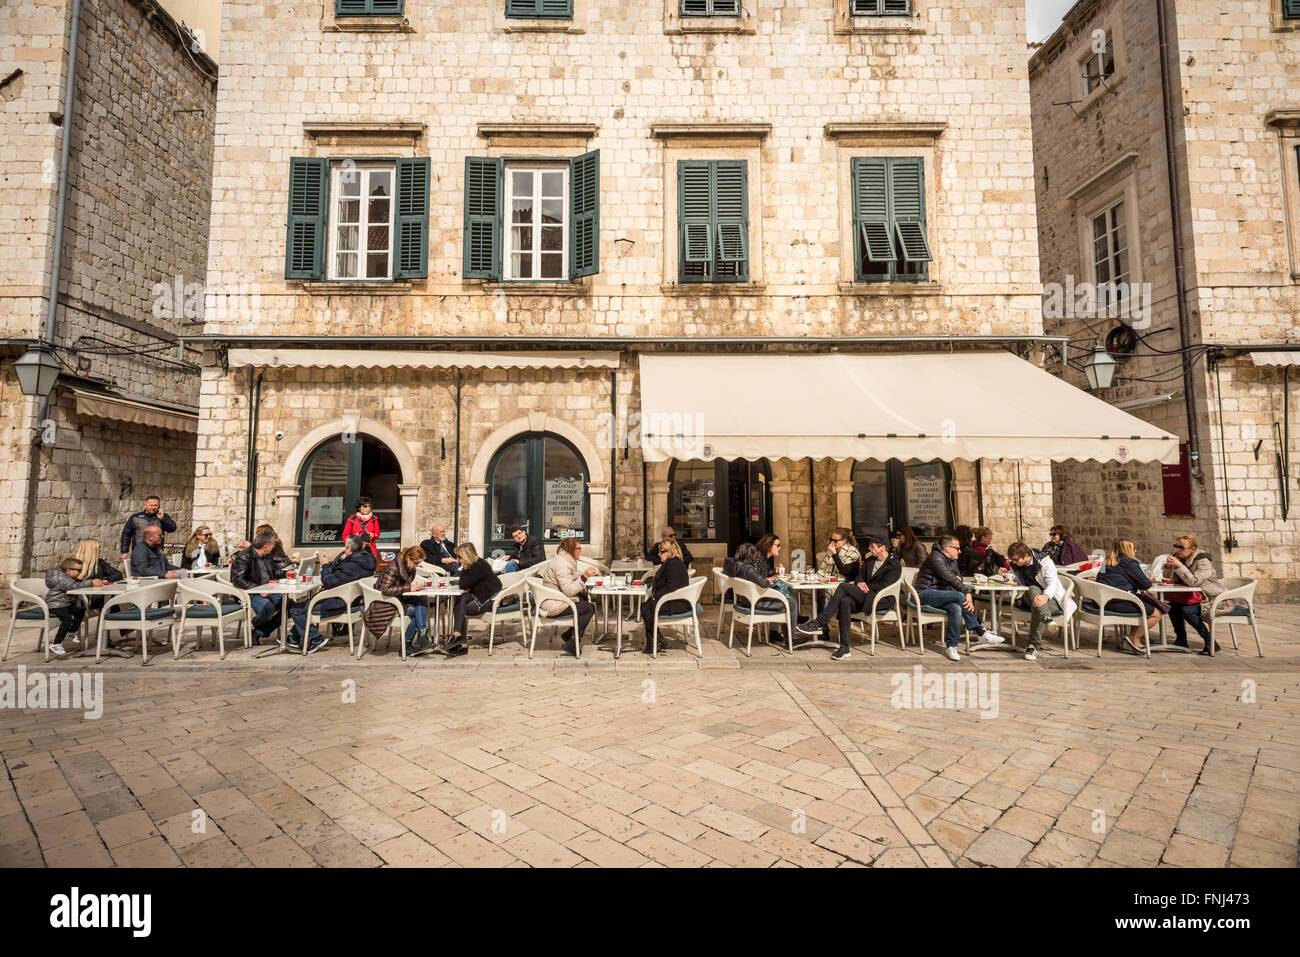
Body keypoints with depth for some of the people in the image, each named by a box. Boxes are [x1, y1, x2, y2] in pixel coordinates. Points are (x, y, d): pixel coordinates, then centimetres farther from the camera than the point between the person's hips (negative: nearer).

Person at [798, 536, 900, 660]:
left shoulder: (895, 565, -1)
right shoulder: (869, 560, 22)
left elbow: (882, 586, -10)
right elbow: (859, 575, 19)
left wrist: (865, 587, -8)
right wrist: (859, 583, -4)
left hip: (881, 601, -6)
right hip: (864, 598, 6)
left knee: (844, 587, -25)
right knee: (845, 600, -30)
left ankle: (819, 624, -26)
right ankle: (844, 648, -30)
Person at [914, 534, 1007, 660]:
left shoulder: (952, 561, 17)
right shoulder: (936, 557, -12)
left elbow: (957, 576, 30)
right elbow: (948, 577, -23)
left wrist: (958, 578, 4)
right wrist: (967, 592, -28)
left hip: (939, 595, 8)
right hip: (925, 594, -8)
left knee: (956, 609, -27)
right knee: (959, 596, -29)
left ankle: (952, 646, -22)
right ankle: (980, 633, -20)